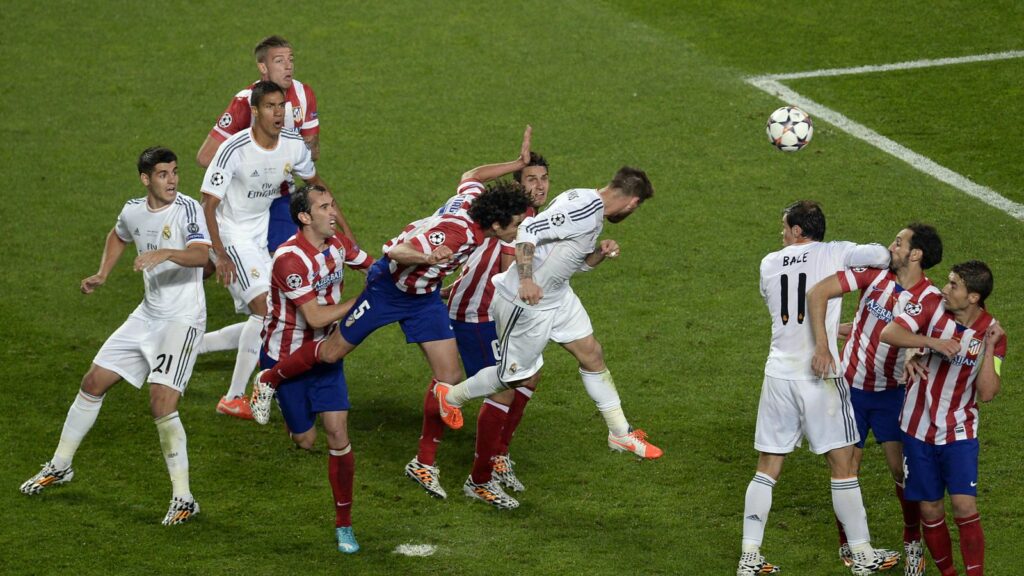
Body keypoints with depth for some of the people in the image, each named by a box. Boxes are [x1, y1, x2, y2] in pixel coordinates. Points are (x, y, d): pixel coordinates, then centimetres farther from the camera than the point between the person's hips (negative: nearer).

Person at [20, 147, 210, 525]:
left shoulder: (187, 209, -16)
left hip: (183, 319, -7)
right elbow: (118, 237, 29)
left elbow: (201, 254, -34)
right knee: (93, 383, 12)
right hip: (148, 315, 7)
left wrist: (165, 253, -50)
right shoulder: (133, 211, 4)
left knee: (162, 404, -20)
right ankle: (60, 466, 33)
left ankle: (183, 499, -10)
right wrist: (102, 275, 17)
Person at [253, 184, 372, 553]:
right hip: (286, 357, -5)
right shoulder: (290, 258, -27)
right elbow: (315, 317, -28)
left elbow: (374, 267, 15)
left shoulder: (338, 245, -4)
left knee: (338, 433, -6)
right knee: (305, 441, 7)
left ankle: (343, 524, 4)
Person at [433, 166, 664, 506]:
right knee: (518, 376, 5)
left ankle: (621, 434, 22)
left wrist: (599, 255, -1)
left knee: (591, 353, 11)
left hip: (557, 296, 10)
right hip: (528, 301, -10)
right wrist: (526, 280, -37)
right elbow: (528, 232, -30)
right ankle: (452, 396, 30)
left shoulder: (594, 210, 7)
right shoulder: (585, 208, -25)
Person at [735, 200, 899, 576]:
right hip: (820, 375, -3)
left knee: (767, 469, 9)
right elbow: (881, 256, -17)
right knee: (843, 465, 6)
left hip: (779, 374, 3)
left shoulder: (769, 264, 10)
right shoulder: (834, 254, -2)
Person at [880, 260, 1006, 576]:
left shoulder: (991, 333, -9)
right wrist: (932, 342, -31)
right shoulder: (931, 308, -8)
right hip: (919, 429, 1)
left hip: (959, 432, -1)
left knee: (965, 507, -14)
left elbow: (987, 393, -14)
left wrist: (989, 348, -23)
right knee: (930, 509, 7)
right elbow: (889, 333, -21)